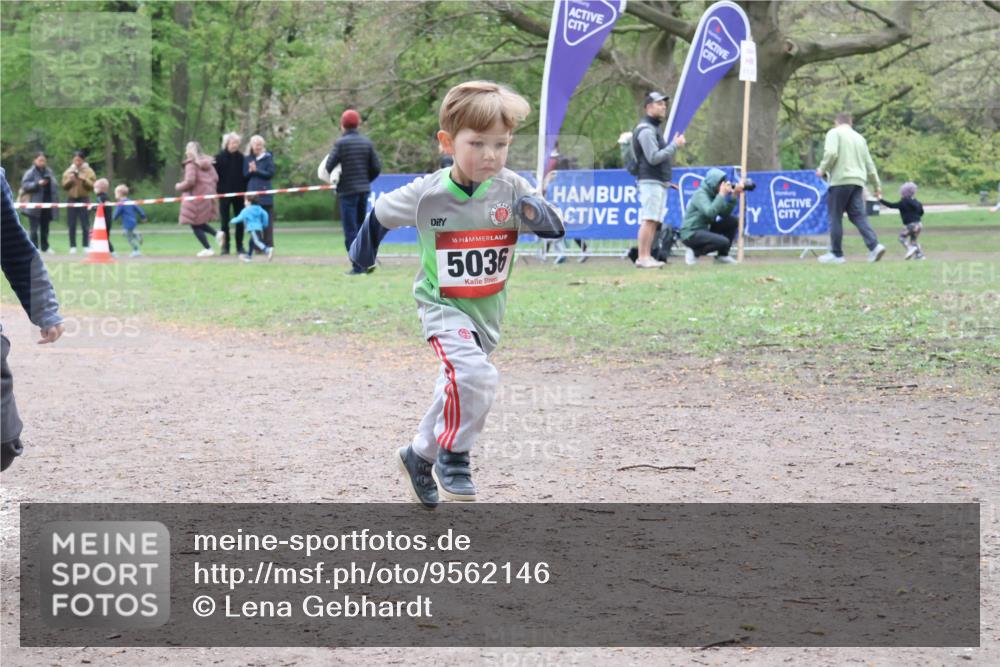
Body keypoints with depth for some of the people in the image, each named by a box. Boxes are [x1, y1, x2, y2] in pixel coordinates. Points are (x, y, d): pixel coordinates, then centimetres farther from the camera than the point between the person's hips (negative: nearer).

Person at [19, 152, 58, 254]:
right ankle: (34, 247, -5)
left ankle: (45, 246, 20)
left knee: (45, 228, 12)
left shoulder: (49, 172, 13)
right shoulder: (30, 173, -3)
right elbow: (25, 185, -12)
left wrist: (56, 200, 11)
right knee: (34, 228, -7)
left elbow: (54, 187, 19)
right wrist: (37, 184, -24)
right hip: (35, 204, -5)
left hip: (47, 204, 5)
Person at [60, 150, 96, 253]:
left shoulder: (89, 171, 3)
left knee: (85, 225, -5)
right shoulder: (68, 171, 11)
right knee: (72, 225, 0)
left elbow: (92, 186, -4)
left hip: (84, 199, -2)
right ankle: (72, 246, 3)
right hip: (71, 199, 2)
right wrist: (69, 180, -12)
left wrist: (84, 180, -19)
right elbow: (64, 186, 6)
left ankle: (86, 246, -1)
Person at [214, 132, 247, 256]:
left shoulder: (241, 157, 4)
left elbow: (245, 175, 5)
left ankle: (240, 247, 11)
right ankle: (225, 246, 9)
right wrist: (216, 190, -8)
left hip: (239, 193, 2)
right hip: (224, 194, -2)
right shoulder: (219, 157, -1)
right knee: (224, 221, 1)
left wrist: (245, 191, -2)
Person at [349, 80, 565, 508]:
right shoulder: (426, 194, -17)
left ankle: (420, 457, 40)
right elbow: (382, 213, 1)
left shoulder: (510, 189, -13)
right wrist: (364, 252, 14)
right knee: (475, 375, -28)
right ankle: (454, 455, -10)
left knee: (457, 389, 18)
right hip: (443, 307, -4)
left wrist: (536, 212, -37)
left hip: (487, 311, 4)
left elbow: (555, 230, -16)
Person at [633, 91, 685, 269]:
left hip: (659, 181, 10)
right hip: (651, 181, -10)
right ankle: (642, 258, -17)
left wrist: (674, 145, 12)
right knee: (649, 220, -14)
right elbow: (653, 158, -19)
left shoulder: (654, 129, 22)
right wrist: (675, 145, -15)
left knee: (654, 221, 7)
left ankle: (647, 257, 7)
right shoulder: (646, 130, -11)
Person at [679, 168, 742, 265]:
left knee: (733, 221, 2)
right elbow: (710, 213, -31)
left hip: (705, 230, 9)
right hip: (691, 234, -9)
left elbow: (725, 214, 3)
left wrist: (734, 195, -6)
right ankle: (695, 252, -7)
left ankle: (722, 255, 4)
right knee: (723, 242, -28)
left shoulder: (713, 194, 9)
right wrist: (722, 194, -24)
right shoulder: (700, 194, -15)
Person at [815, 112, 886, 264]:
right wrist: (876, 186, 26)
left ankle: (836, 254, 5)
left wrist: (822, 169, 0)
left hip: (840, 180, -6)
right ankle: (874, 246, -15)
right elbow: (869, 164, 21)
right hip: (858, 181, 6)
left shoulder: (834, 133, 2)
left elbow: (831, 153, -15)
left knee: (835, 218, 2)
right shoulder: (859, 138, 21)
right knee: (858, 216, 3)